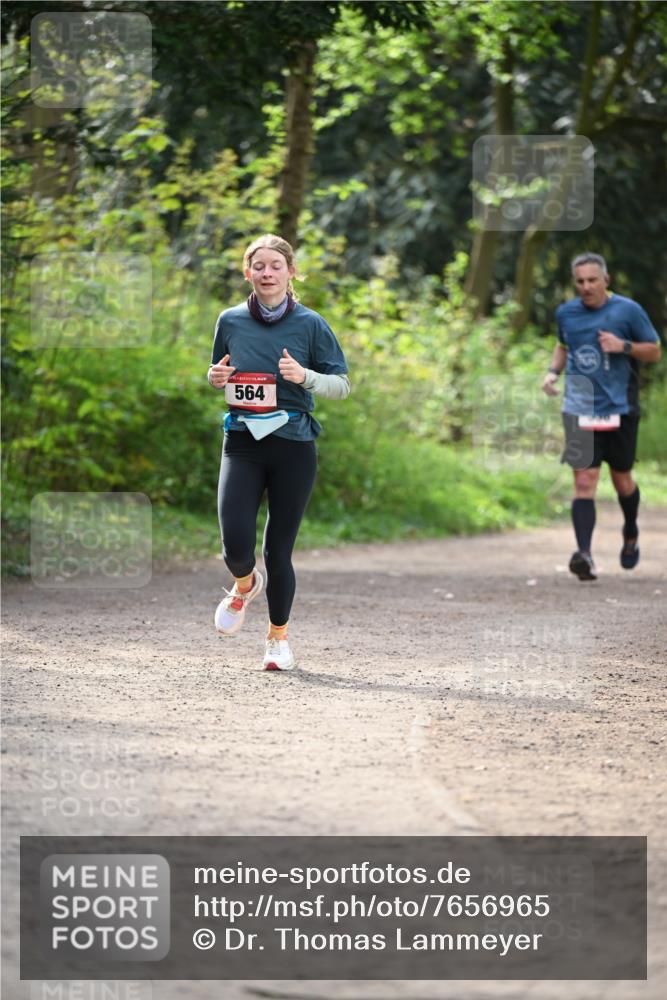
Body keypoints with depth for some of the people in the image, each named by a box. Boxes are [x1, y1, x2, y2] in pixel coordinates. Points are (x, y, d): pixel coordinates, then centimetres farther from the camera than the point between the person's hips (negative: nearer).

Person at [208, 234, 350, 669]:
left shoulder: (310, 324, -1)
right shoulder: (231, 321, 6)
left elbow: (343, 384, 1)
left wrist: (305, 376, -17)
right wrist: (216, 378, -1)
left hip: (293, 444, -1)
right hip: (242, 442, 1)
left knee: (278, 548, 1)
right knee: (236, 542, -15)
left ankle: (279, 637, 22)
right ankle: (245, 585, 22)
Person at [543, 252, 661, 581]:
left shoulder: (628, 310, -4)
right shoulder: (565, 313, 5)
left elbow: (655, 351, 2)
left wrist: (624, 346, -15)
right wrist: (553, 371, 6)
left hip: (619, 408, -1)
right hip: (579, 410, 1)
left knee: (622, 479, 12)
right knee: (584, 481, -11)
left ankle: (631, 534, 41)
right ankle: (584, 554, -20)